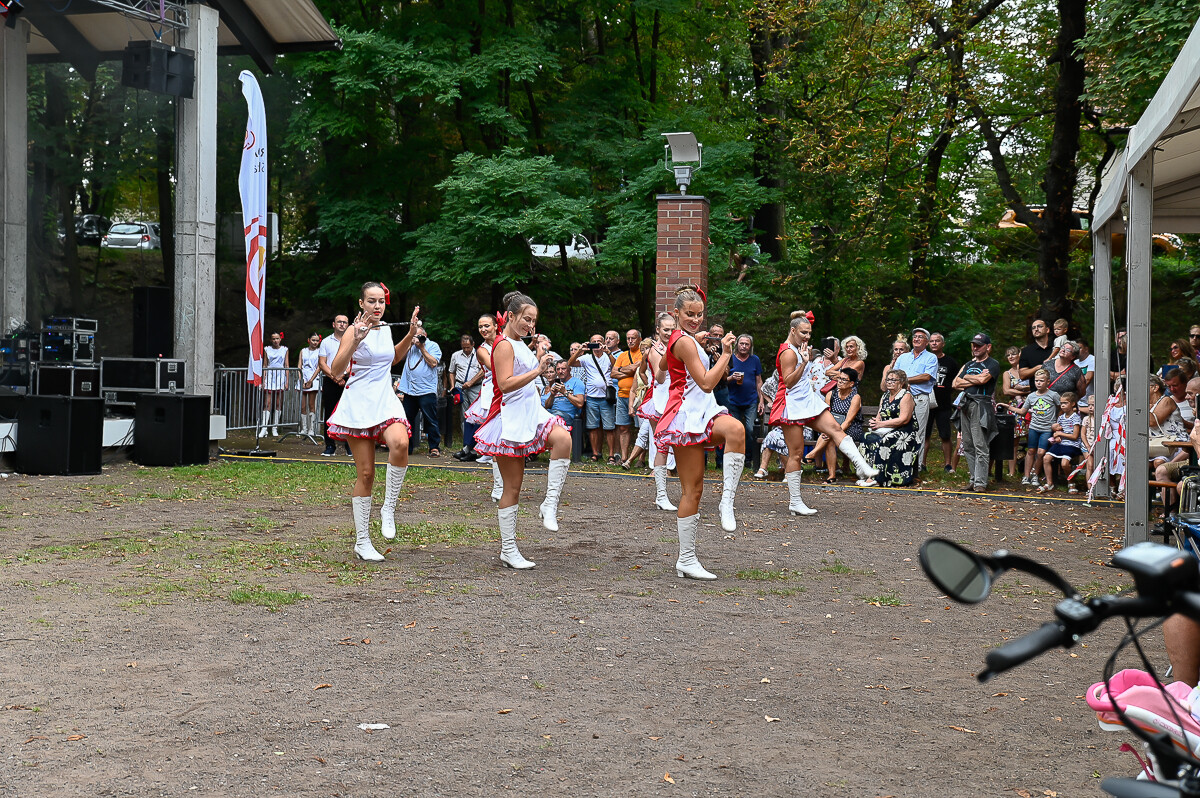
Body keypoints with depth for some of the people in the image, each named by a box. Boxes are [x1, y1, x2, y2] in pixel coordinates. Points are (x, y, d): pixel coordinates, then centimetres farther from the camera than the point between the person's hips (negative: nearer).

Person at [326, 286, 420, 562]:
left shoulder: (386, 329, 11)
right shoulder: (354, 331, -6)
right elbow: (336, 369, -18)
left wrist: (410, 334, 19)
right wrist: (355, 340, -29)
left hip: (385, 401, 4)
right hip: (359, 403, -4)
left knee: (400, 444, -30)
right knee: (365, 474, -3)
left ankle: (388, 508, -12)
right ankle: (362, 542, 9)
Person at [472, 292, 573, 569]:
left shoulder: (520, 345, 17)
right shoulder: (504, 345, -10)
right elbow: (506, 384, -23)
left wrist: (539, 358, 19)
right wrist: (537, 369, -26)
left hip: (530, 413, 8)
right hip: (510, 418, -8)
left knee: (563, 438, -25)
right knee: (512, 486, -3)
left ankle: (550, 504, -18)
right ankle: (508, 549, 5)